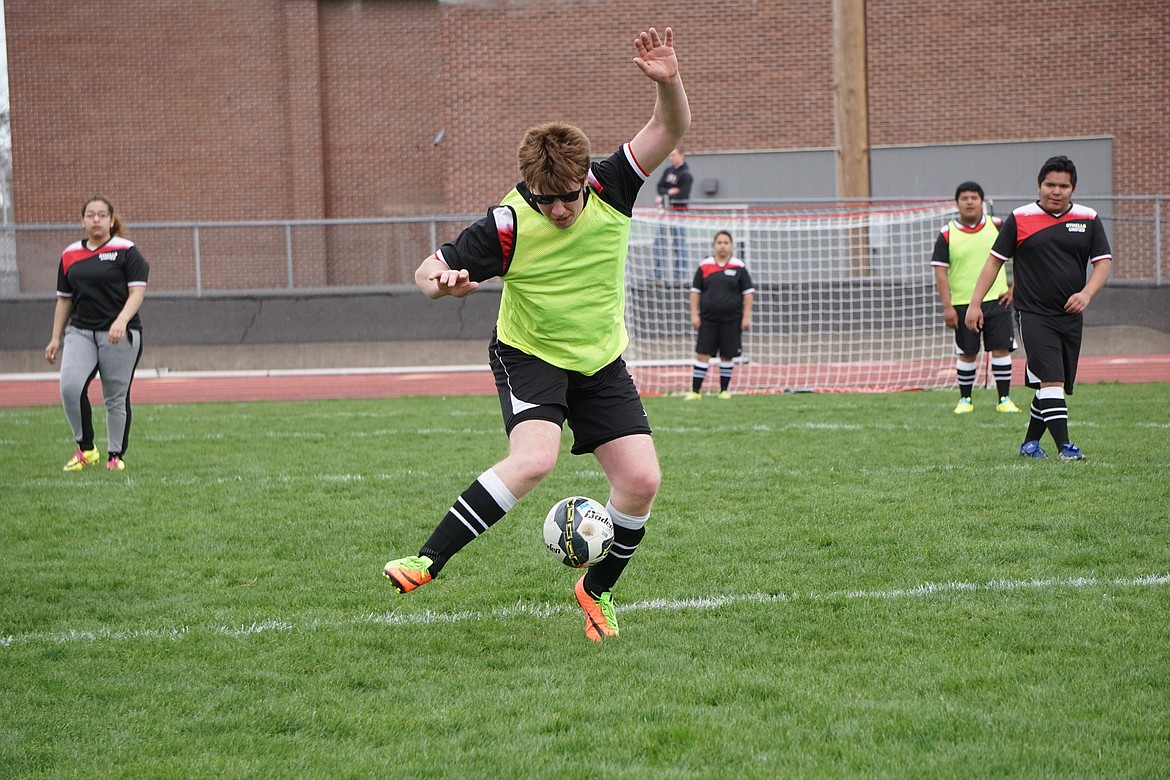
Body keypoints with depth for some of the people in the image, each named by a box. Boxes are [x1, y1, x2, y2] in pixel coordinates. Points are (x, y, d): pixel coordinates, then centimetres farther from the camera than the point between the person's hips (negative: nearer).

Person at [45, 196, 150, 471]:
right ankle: (86, 448, -2)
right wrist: (56, 338, 14)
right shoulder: (70, 255, 12)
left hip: (120, 335, -3)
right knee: (70, 387, -16)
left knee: (116, 397, -1)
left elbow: (137, 292, -8)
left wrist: (121, 321, -24)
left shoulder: (126, 251, -1)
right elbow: (64, 299, 18)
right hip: (80, 332, 3)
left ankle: (116, 455, 13)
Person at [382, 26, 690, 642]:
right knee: (533, 459, -31)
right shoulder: (509, 224, -20)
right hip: (529, 356, -4)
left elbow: (670, 129, -11)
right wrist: (441, 281, -39)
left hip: (602, 361, 4)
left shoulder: (609, 188, -12)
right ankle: (428, 560, -25)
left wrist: (667, 82, -32)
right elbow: (429, 271, -14)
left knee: (641, 480, -7)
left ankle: (597, 590, 17)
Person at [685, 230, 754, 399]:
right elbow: (695, 291, 8)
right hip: (708, 319, 0)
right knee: (702, 354, -5)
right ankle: (695, 391, -3)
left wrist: (746, 316, -2)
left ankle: (724, 390, 17)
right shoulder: (704, 266, 4)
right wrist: (694, 314, 1)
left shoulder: (739, 267, 1)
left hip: (731, 320, 0)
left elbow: (748, 293, 3)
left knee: (727, 356, 6)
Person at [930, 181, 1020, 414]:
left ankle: (1004, 399, 3)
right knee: (967, 353, 5)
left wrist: (1014, 288, 3)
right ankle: (965, 399, 17)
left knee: (1001, 349, -4)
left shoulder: (998, 226, 3)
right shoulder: (947, 234, 0)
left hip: (997, 300, 0)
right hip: (963, 305, 0)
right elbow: (940, 271, -1)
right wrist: (947, 306, -8)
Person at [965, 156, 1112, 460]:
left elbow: (1103, 262, 7)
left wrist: (1086, 293, -12)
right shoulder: (1019, 219, 0)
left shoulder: (1088, 220, 6)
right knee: (1051, 380, -17)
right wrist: (974, 303, 0)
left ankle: (1030, 443, 26)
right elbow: (995, 260, 4)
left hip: (1071, 316, 4)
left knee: (1054, 386, 10)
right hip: (1033, 315, -4)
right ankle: (1064, 447, -21)